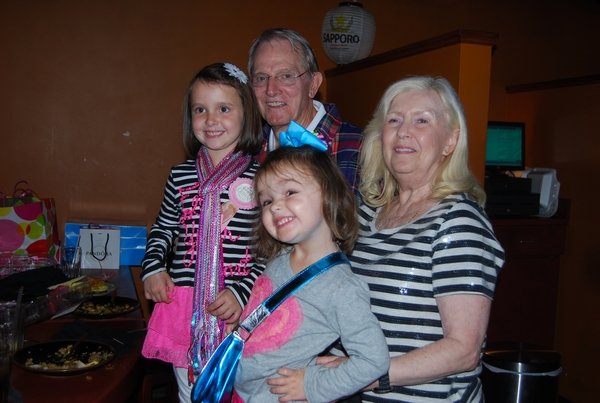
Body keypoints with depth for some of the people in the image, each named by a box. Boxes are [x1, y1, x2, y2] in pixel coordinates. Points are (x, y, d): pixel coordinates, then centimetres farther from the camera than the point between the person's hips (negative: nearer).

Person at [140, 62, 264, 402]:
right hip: (183, 305, 4)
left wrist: (242, 291, -14)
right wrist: (153, 267, 4)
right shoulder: (180, 176, 5)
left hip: (240, 308, -3)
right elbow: (163, 228, 20)